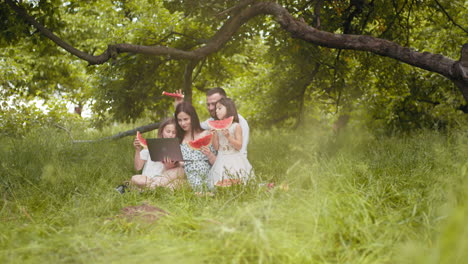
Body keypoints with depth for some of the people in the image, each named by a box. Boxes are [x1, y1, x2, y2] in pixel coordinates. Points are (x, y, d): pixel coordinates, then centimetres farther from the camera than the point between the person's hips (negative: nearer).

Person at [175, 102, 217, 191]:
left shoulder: (205, 135, 6)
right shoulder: (178, 138, 14)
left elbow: (215, 163, 3)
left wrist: (209, 154, -17)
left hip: (204, 177, -2)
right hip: (185, 176, 2)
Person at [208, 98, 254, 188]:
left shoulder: (236, 126, -2)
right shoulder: (217, 127, 9)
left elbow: (239, 146, -6)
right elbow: (216, 148, 8)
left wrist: (228, 136, -16)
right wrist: (214, 135, -4)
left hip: (234, 160, -3)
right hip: (222, 160, 3)